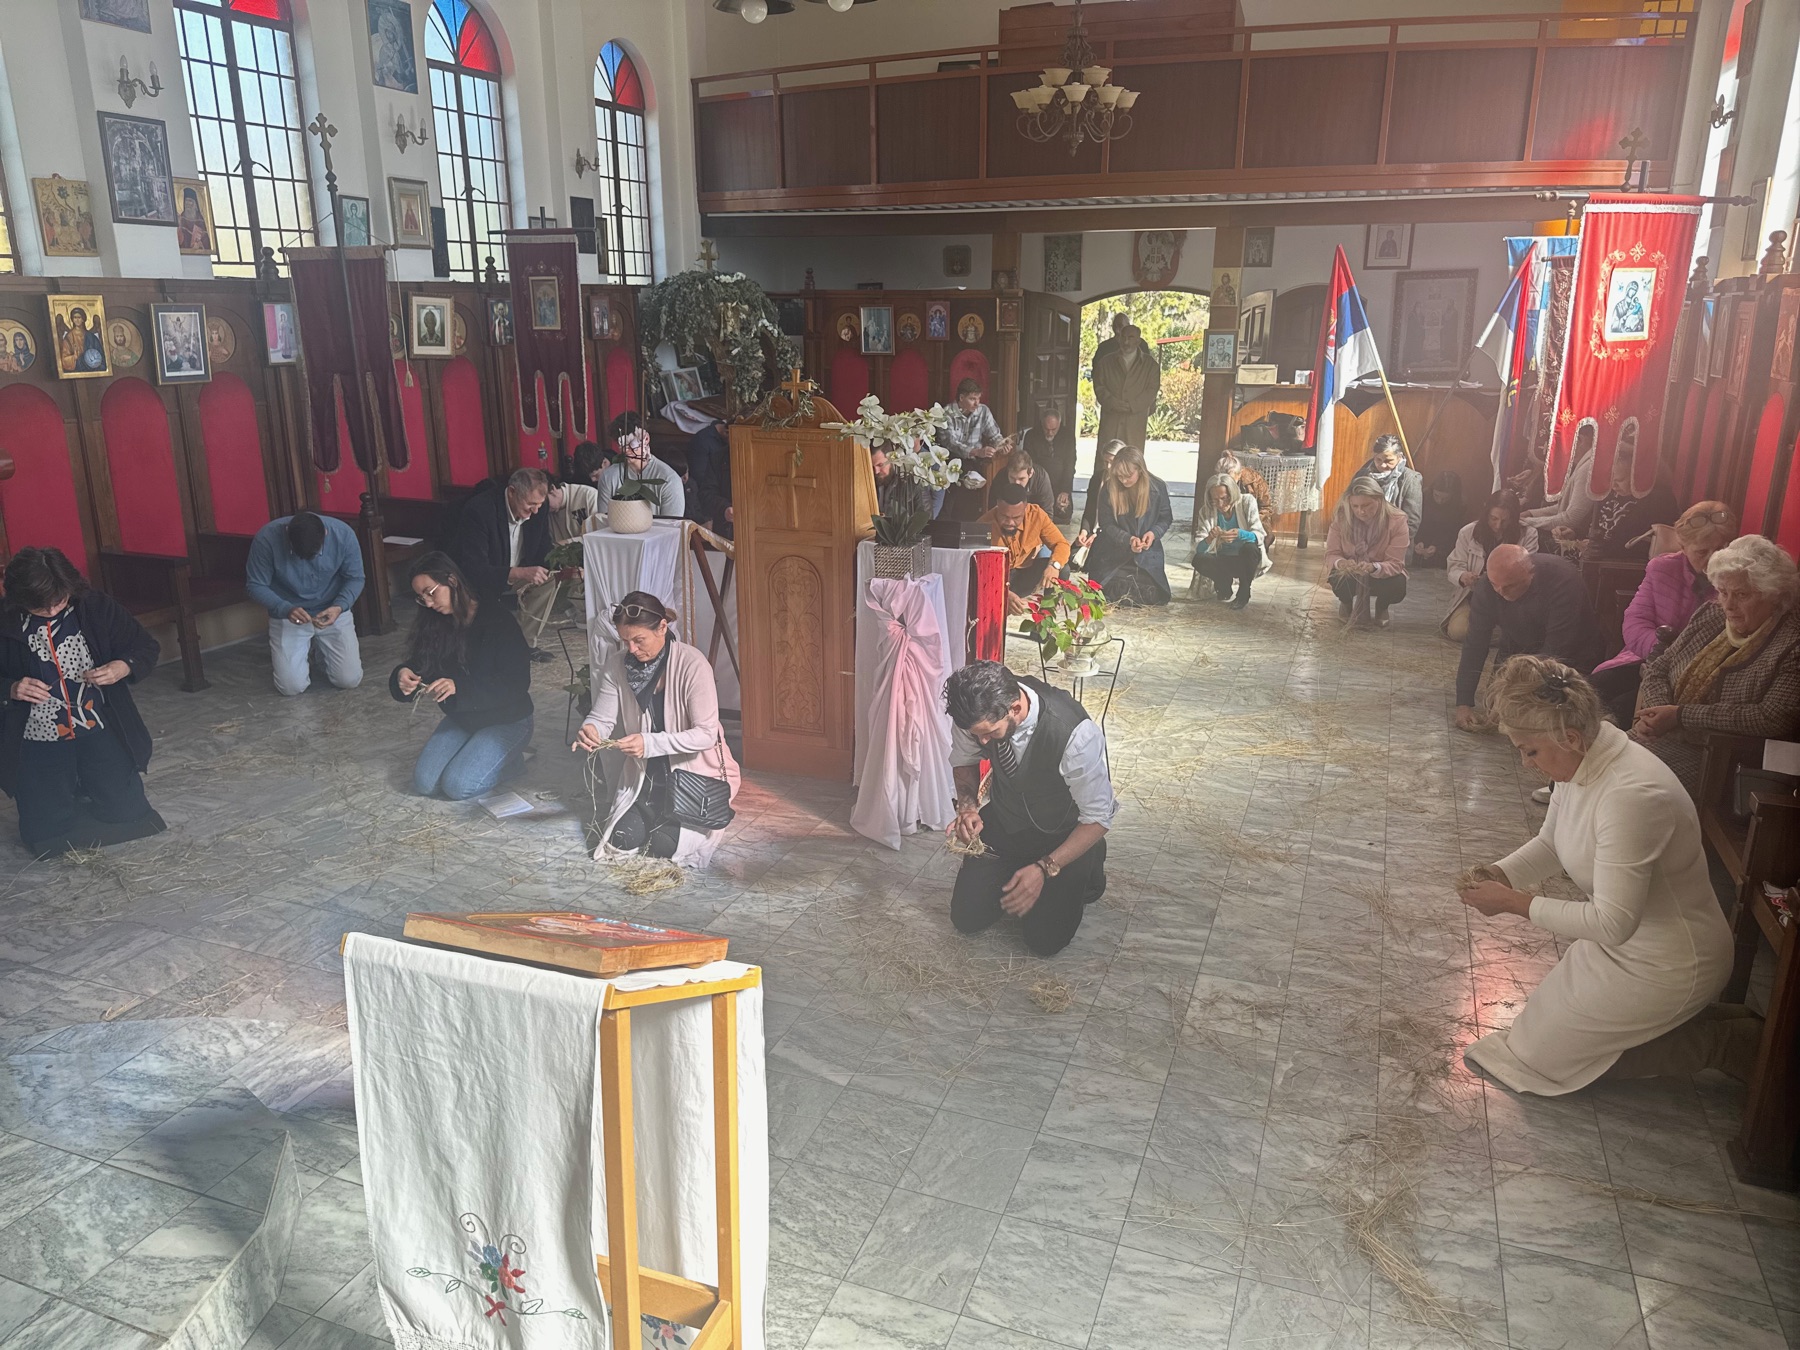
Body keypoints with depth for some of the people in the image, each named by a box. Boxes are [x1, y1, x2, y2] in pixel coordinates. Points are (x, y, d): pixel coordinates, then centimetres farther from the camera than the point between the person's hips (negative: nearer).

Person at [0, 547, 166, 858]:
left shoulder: (97, 608, -7)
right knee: (46, 838, -1)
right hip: (40, 743, 0)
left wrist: (121, 668, -19)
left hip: (100, 733, 1)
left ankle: (87, 785, 31)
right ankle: (67, 791, 32)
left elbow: (146, 648, 1)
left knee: (127, 815, -1)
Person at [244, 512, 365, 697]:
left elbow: (355, 579, -7)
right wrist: (286, 609, -30)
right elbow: (255, 586, -13)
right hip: (287, 615, -1)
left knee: (350, 680, -9)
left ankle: (323, 648, 25)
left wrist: (339, 607, -27)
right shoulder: (266, 539, -23)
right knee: (292, 686, -13)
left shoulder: (343, 534, -20)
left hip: (332, 612, 1)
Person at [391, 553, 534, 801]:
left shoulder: (497, 619, -19)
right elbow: (418, 666, 1)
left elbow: (517, 682, -24)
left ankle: (510, 759, 6)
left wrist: (459, 687, -34)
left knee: (458, 785, -20)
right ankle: (477, 750, 14)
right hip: (461, 718, 6)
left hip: (506, 720, -6)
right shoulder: (435, 624, -1)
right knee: (424, 783, -9)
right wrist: (403, 675, -25)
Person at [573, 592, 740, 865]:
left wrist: (650, 743, -37)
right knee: (623, 839, -10)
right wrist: (590, 730, -32)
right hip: (647, 772, 5)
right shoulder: (616, 665, -9)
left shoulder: (692, 664, -24)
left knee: (664, 846, -16)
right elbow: (602, 717, -7)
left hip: (697, 771, -4)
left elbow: (705, 734, -25)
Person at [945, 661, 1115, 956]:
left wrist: (1044, 869, -32)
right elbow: (964, 761, -1)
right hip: (1004, 819, 4)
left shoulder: (1077, 735, -40)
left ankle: (1086, 868, 18)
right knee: (966, 918, 5)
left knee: (1044, 939, -6)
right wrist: (968, 806, -20)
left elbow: (1098, 819, -26)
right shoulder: (977, 711, -25)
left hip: (1063, 836, -4)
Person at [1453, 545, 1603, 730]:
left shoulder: (1563, 578, -33)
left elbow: (1557, 648, -32)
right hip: (1518, 649, 3)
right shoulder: (1486, 587, -21)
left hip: (1571, 654, -3)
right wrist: (1463, 703, -25)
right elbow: (1475, 644, -19)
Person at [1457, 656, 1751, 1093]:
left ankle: (1725, 1043, 5)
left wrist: (1514, 902, -26)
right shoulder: (1581, 758, -7)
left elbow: (1612, 923, -31)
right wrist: (1499, 874, -10)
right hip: (1624, 941, 9)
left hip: (1664, 965, -9)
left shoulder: (1631, 796, -34)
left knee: (1543, 1053, 0)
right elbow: (1550, 843, 8)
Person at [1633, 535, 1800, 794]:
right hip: (1664, 741, 6)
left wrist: (1680, 715, -20)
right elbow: (1657, 670, 13)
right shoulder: (1710, 615, 11)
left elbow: (1774, 719, -21)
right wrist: (1654, 712, -10)